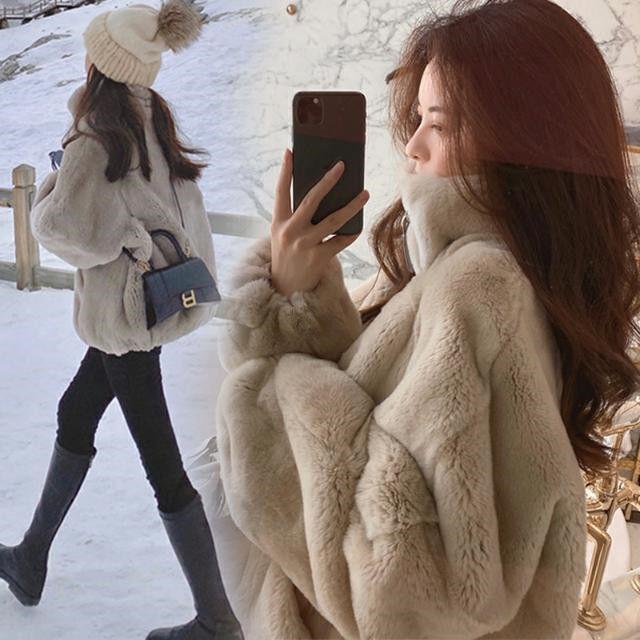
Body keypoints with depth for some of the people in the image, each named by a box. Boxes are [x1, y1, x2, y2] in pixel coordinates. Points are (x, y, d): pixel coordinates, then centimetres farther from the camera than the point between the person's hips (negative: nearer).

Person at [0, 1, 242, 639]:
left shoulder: (96, 142, -20)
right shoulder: (152, 120, 3)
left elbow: (61, 224, -21)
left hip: (126, 312, -9)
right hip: (158, 293, 9)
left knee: (160, 461, -3)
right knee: (74, 415, 23)